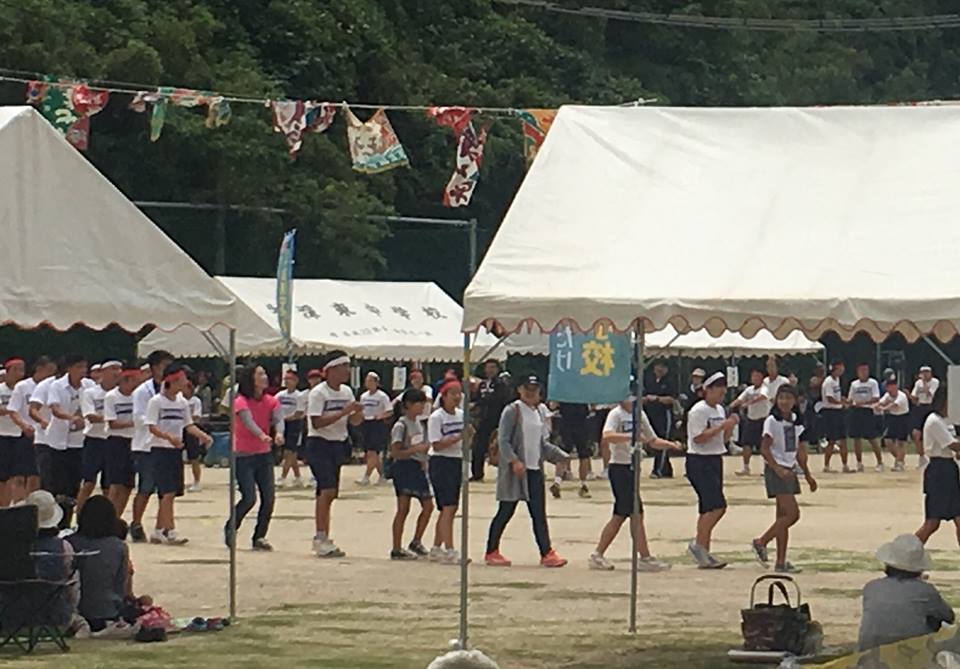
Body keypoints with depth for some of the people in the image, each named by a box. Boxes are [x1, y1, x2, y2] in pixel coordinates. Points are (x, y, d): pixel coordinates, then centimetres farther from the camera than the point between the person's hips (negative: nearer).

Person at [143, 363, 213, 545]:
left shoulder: (182, 402, 10)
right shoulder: (156, 401, -9)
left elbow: (189, 425, 15)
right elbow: (152, 427, -14)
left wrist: (202, 435, -4)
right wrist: (169, 437, -30)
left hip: (176, 450, 7)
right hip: (159, 450, -7)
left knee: (168, 494, 9)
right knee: (168, 492, -14)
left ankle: (158, 531, 16)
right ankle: (170, 532, -15)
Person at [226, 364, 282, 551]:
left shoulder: (271, 401, 4)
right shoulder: (241, 402, -11)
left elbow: (278, 418, -13)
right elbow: (248, 421, -28)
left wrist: (278, 433, -37)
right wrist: (262, 435, -48)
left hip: (264, 454, 5)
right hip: (243, 456, -5)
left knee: (268, 499, -2)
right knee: (249, 498, -12)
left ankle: (259, 537, 11)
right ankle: (230, 529, 12)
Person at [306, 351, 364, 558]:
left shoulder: (347, 392, 10)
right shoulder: (318, 393, -12)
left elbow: (354, 421, 12)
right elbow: (317, 423, -21)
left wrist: (358, 413, -11)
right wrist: (343, 412, -24)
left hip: (338, 445, 7)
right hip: (319, 445, -7)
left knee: (329, 493, 9)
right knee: (328, 490, -18)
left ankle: (321, 540, 16)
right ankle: (322, 538, -18)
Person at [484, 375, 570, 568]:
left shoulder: (540, 411, 14)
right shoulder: (512, 411, -7)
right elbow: (503, 440, -12)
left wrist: (561, 456, 9)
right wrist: (514, 461, -23)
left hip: (535, 469, 6)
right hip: (514, 470, -6)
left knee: (539, 513, 3)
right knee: (506, 511, 0)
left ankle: (546, 553, 2)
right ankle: (492, 552, 10)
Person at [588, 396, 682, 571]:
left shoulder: (640, 414, 13)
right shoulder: (616, 414, -11)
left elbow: (653, 441, 22)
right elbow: (607, 436, -30)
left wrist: (671, 445, 5)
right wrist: (633, 436, -37)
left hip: (632, 468, 9)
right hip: (619, 468, -9)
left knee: (620, 516, 11)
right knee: (637, 513, -8)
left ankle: (597, 556, 17)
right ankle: (645, 558, -2)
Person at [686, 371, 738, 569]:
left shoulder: (719, 410, 15)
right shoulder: (699, 411, -13)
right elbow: (699, 438, -21)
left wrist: (731, 426, 2)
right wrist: (723, 426, -21)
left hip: (715, 460, 9)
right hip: (699, 461, -9)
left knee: (708, 509, 9)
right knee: (717, 506, -17)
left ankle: (704, 556, 11)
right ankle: (698, 544, -6)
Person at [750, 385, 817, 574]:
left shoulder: (795, 421, 12)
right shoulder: (772, 421, -10)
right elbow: (764, 448, -15)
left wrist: (807, 475, 19)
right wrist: (778, 469, -25)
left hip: (790, 471, 7)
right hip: (776, 471, -7)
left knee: (783, 517, 6)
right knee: (792, 514, -15)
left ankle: (781, 562, 7)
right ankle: (761, 542, -2)